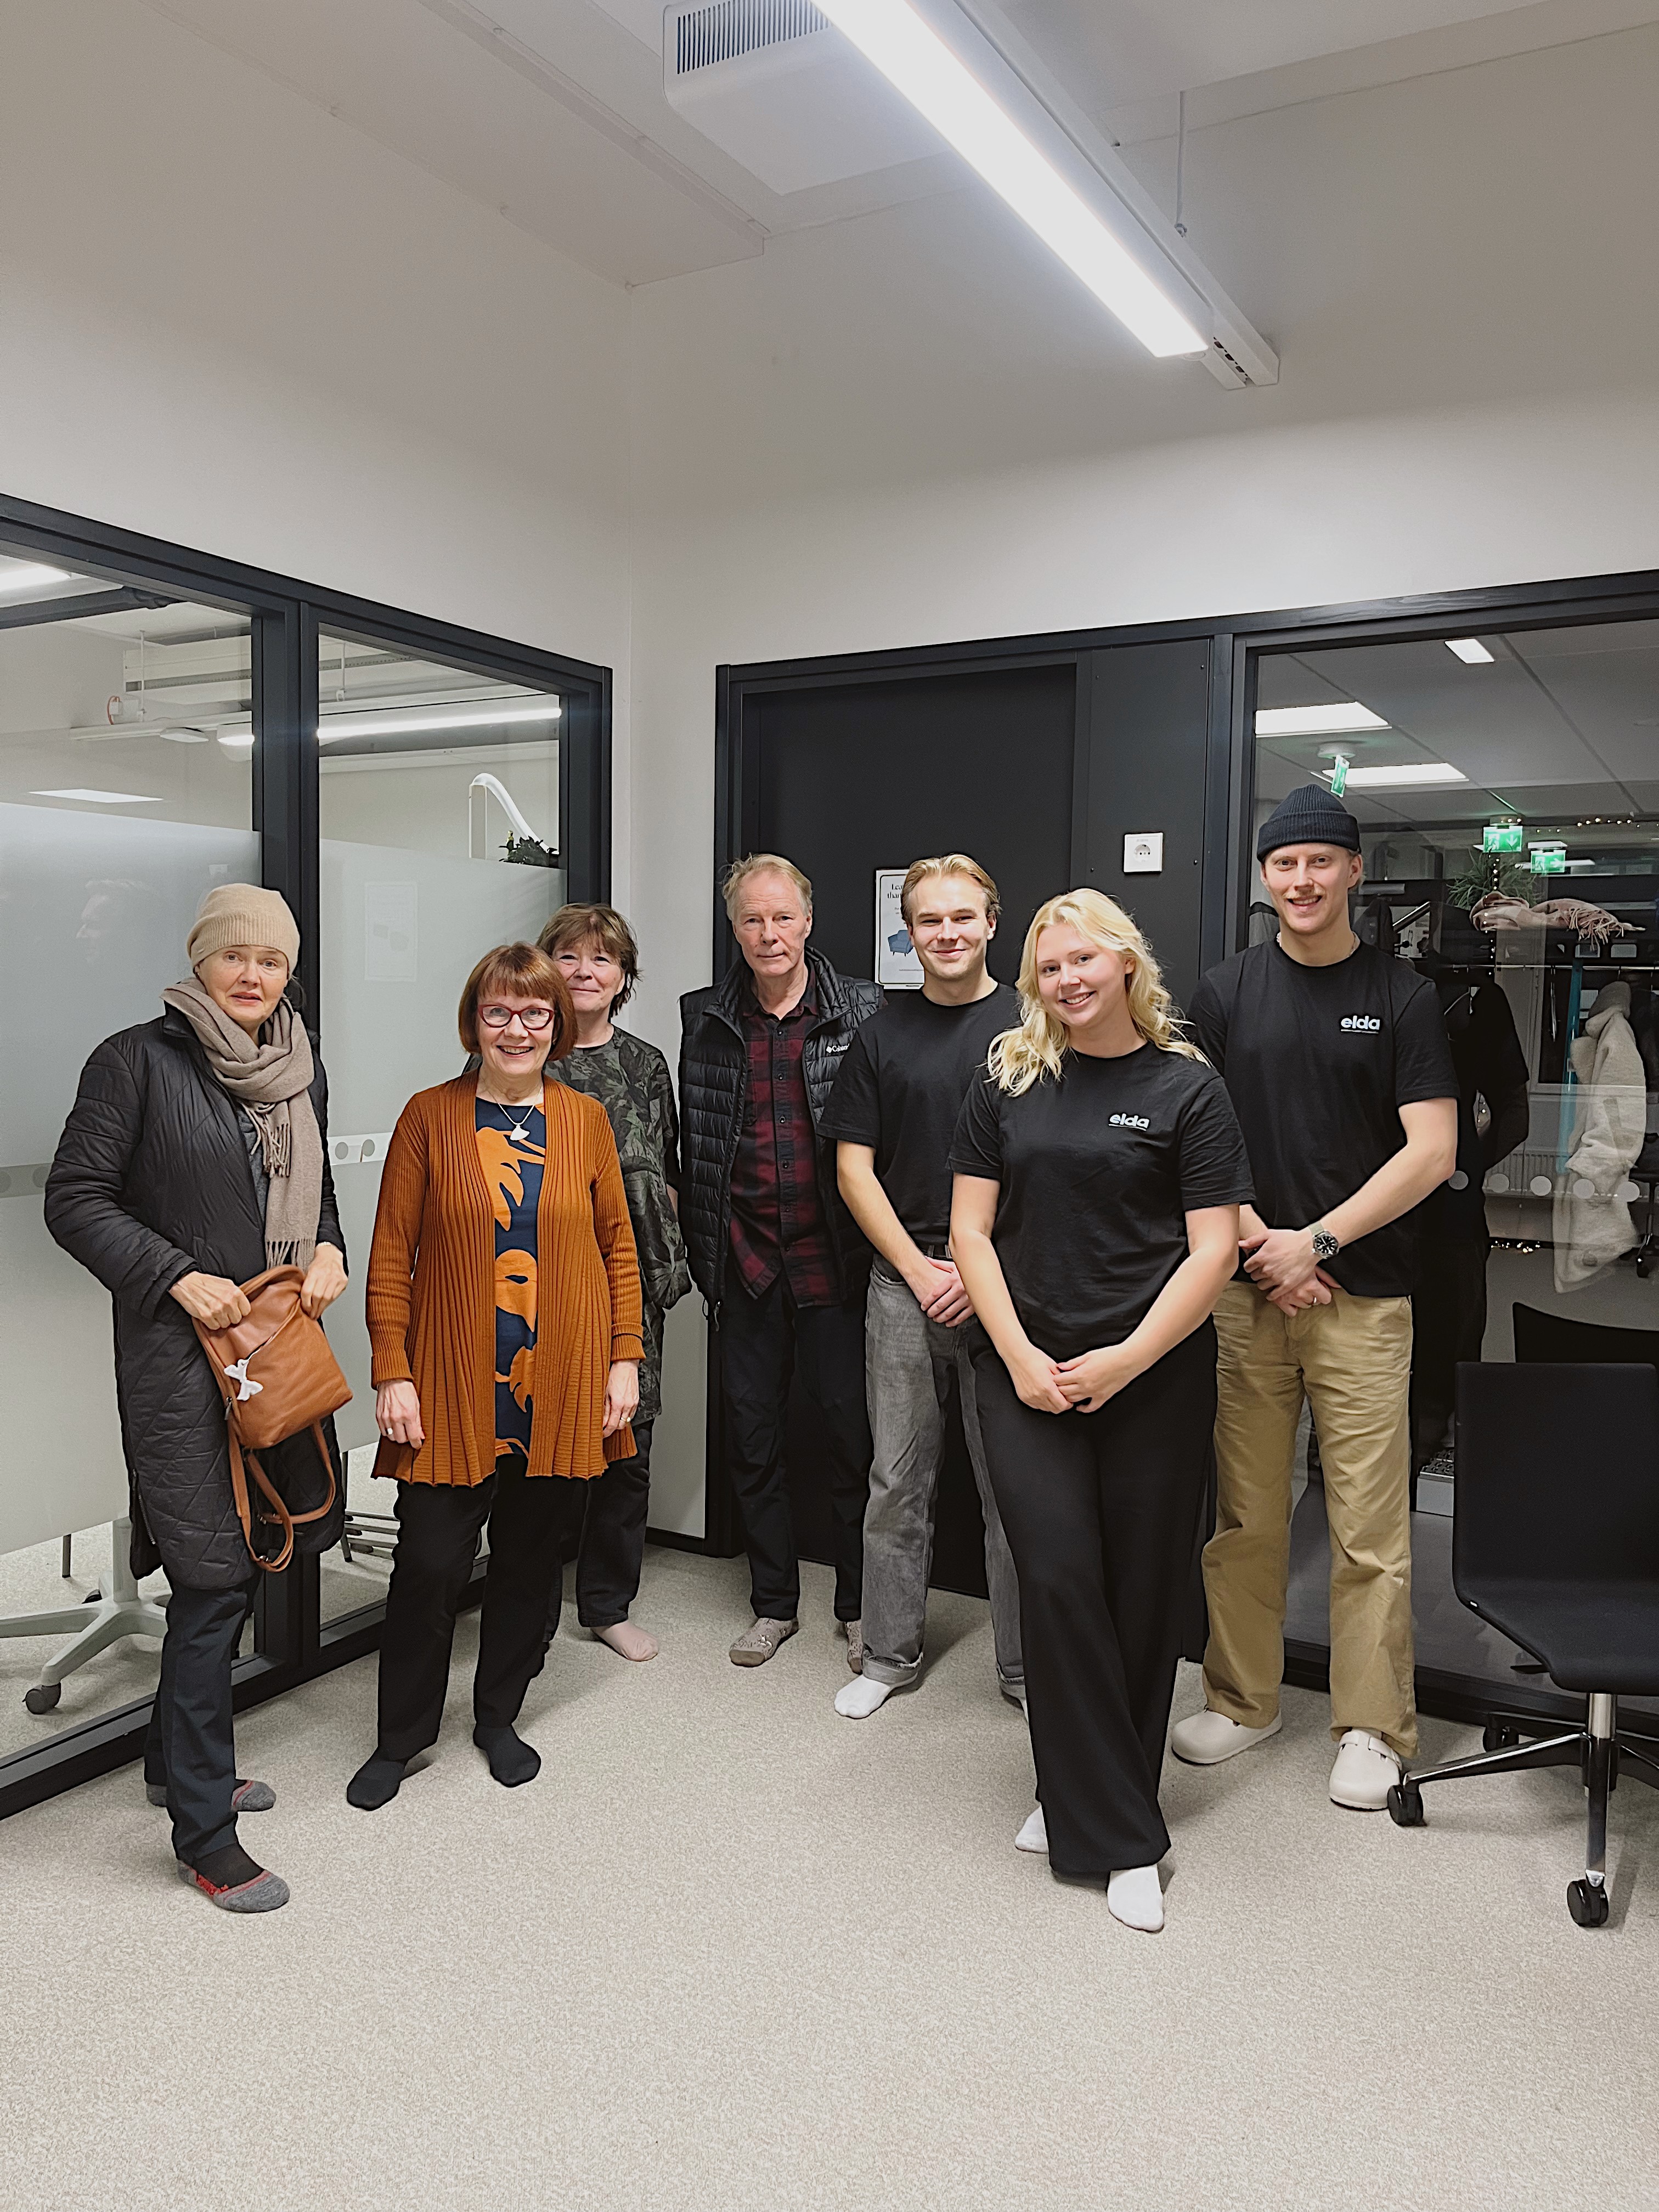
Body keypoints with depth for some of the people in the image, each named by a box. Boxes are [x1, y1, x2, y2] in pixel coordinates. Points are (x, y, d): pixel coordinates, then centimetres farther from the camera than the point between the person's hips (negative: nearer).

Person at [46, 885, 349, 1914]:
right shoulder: (139, 1060, -8)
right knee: (215, 1579, -4)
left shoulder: (301, 1068, 10)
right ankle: (204, 1831, 11)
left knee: (239, 1562, 16)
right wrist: (178, 1276, -16)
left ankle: (179, 1759, 37)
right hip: (181, 1351, -6)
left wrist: (329, 1249, 0)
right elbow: (75, 1198, -8)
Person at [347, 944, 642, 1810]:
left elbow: (617, 1247, 8)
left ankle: (498, 1716, 34)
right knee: (429, 1562, 2)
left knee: (531, 1560, 12)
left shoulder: (586, 1119, 5)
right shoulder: (430, 1117, -1)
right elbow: (391, 1256, -2)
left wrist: (625, 1358, 3)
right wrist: (392, 1373, -7)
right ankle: (402, 1735, 25)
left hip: (562, 1390, 2)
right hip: (452, 1389, -2)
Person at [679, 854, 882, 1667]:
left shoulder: (861, 1011, -3)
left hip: (833, 1260, -3)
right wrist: (699, 1250, 7)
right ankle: (773, 1602, 30)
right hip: (746, 1263, 3)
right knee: (751, 1436, 12)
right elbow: (691, 1141, 10)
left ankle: (858, 1609, 25)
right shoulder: (706, 1018, 5)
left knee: (851, 1435, 6)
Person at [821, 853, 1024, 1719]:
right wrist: (919, 1268, -4)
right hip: (903, 1281, 2)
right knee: (897, 1479, 10)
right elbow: (855, 1167, 6)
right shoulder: (882, 1033, 7)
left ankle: (1026, 1664, 20)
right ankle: (888, 1654, 24)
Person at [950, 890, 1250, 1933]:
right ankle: (1122, 1837, 9)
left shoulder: (1187, 1088, 0)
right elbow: (971, 1230, 5)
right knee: (1059, 1578, -6)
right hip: (1026, 1370, 1)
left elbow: (1212, 1251, -4)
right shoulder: (1009, 1083, 6)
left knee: (1142, 1594, 6)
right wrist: (1018, 1355, -6)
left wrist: (1125, 1361, -13)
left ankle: (1087, 1797, 27)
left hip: (1154, 1375, -1)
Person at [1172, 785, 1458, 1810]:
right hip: (1244, 1292, 2)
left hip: (1362, 1299, -2)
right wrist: (1256, 1240, -6)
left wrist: (1316, 1240, -10)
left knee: (1371, 1531, 2)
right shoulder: (1226, 991, 8)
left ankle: (1373, 1730, 18)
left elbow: (1432, 1153, -4)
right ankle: (1243, 1701, 25)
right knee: (1245, 1519, 8)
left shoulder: (1404, 996, 2)